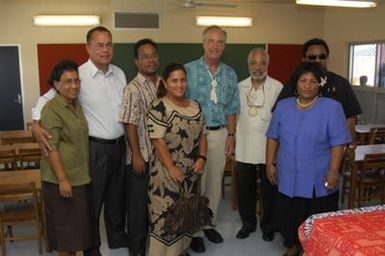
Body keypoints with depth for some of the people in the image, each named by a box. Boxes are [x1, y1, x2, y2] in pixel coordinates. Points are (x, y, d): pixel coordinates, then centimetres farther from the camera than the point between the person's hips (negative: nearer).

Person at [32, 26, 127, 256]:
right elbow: (48, 98, -11)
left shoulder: (119, 73, 5)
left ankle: (118, 237, 38)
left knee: (117, 194, 19)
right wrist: (37, 124, -25)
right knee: (92, 198, 8)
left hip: (119, 145, 6)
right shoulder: (79, 75, -13)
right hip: (95, 147, -5)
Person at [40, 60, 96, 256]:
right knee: (63, 222, 6)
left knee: (78, 221, 18)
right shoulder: (51, 109, -16)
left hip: (80, 176, 8)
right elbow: (51, 149, -20)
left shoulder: (77, 106, 10)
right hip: (62, 178, -8)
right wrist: (62, 179, -22)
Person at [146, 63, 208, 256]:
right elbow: (158, 141, -16)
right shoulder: (158, 107, -11)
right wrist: (171, 168, -20)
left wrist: (202, 158, -3)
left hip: (192, 171, 7)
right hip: (167, 172, -6)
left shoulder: (195, 106, 9)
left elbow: (202, 134, 12)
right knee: (166, 213, -1)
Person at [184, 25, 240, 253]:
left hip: (220, 134, 4)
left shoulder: (230, 74, 7)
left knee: (215, 182, 13)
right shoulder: (189, 70, -5)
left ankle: (209, 224, 29)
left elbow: (232, 109, 11)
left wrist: (231, 135, 4)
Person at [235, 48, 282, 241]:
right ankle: (248, 223, 33)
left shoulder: (278, 88, -8)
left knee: (269, 189, 11)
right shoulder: (240, 87, 4)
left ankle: (268, 225, 31)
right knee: (244, 188, 13)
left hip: (268, 147, -3)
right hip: (244, 147, 3)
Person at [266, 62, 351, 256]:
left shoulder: (332, 107, -7)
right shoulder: (283, 106, 4)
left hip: (318, 181, -3)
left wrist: (333, 170, -14)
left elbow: (338, 143, -9)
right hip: (287, 178, 4)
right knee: (288, 216, 16)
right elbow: (273, 137, 7)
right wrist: (270, 163, 3)